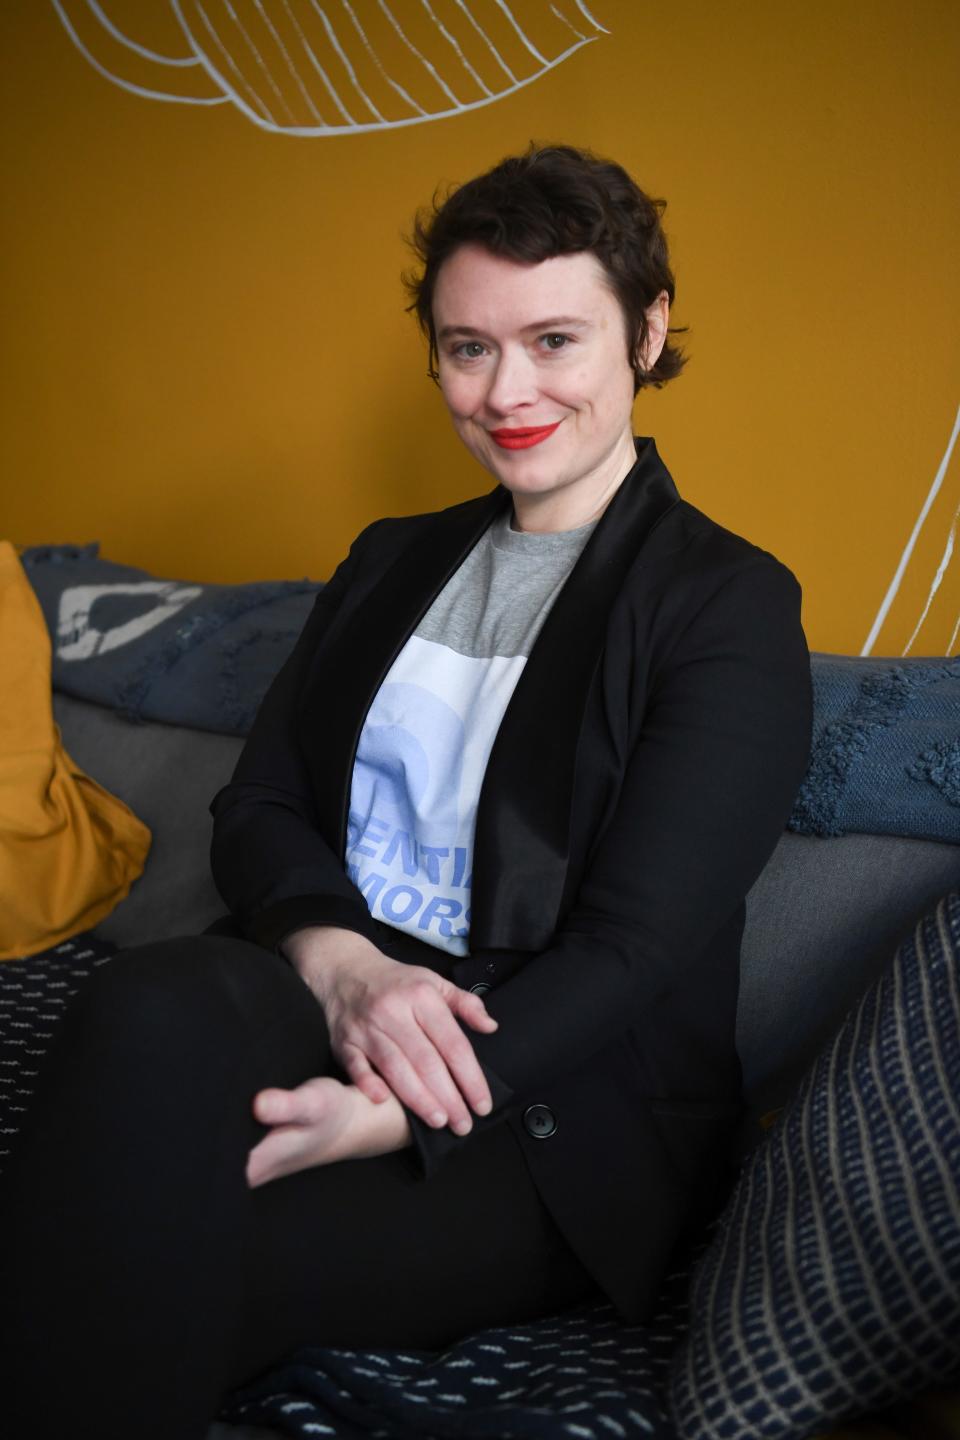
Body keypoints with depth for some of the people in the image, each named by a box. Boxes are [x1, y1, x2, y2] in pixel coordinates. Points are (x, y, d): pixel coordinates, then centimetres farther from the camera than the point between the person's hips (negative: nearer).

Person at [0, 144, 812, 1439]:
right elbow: (257, 804, 8)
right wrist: (340, 959, -16)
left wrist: (383, 1118, -26)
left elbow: (631, 950, -12)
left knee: (137, 1286, -31)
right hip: (321, 1001, 5)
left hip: (559, 1114, -4)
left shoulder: (729, 605, -3)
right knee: (156, 1009, -33)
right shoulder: (391, 560, 17)